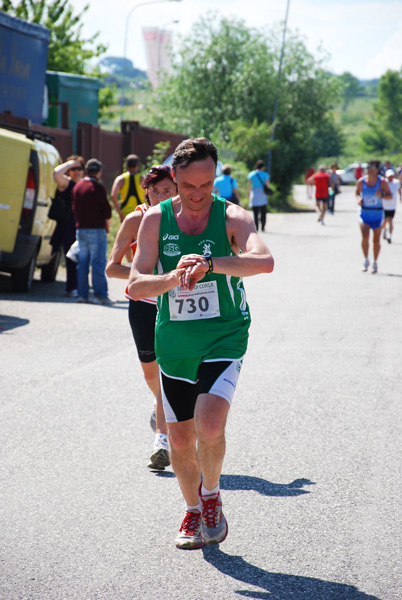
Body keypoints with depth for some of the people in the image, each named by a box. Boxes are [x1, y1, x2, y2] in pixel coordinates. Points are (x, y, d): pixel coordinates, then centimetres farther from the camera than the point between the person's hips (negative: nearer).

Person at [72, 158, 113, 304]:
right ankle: (100, 295, -7)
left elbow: (74, 208, 15)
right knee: (98, 262, -5)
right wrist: (107, 226, 6)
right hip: (96, 230, -6)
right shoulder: (97, 187, -10)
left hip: (81, 229, 7)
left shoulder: (77, 186, 11)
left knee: (82, 263, 10)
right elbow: (106, 210, -10)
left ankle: (82, 294, 10)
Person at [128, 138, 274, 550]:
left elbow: (264, 261, -29)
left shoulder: (231, 217, -10)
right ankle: (193, 511, 34)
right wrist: (174, 277, -29)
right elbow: (136, 286, -8)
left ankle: (211, 496, 8)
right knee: (180, 441, 9)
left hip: (224, 339, -3)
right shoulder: (155, 220, -2)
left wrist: (208, 263, -43)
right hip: (174, 344, 3)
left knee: (209, 426, -21)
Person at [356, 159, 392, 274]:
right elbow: (357, 192, 15)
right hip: (364, 213, 0)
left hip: (377, 214, 0)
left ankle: (375, 263, 22)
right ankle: (366, 260, 4)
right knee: (365, 237, -16)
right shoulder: (361, 181, -3)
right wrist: (359, 199, -7)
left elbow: (390, 196, -3)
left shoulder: (382, 181, -6)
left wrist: (382, 195, -23)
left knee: (376, 240, 6)